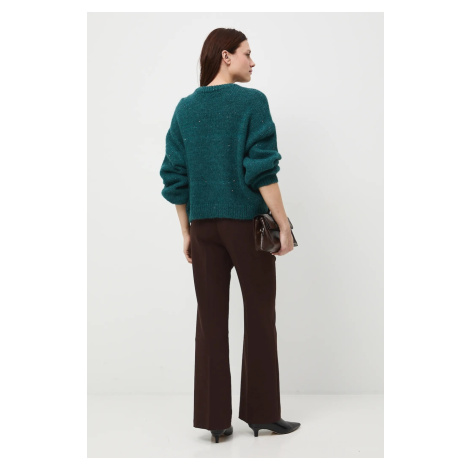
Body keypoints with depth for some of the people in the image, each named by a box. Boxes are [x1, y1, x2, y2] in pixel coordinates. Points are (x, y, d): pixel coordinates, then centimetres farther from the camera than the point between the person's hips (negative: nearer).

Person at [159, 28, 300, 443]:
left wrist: (186, 233, 12)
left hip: (204, 224, 4)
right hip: (248, 222, -4)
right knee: (260, 317, 8)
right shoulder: (252, 101, -7)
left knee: (211, 320, 7)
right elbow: (262, 169, -15)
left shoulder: (185, 108, 8)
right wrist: (284, 225, -9)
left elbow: (175, 176, 7)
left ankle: (216, 419, 10)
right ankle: (262, 414, 15)